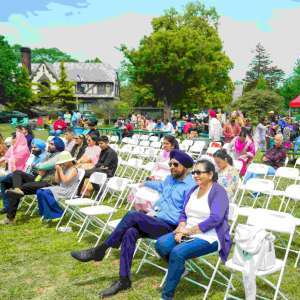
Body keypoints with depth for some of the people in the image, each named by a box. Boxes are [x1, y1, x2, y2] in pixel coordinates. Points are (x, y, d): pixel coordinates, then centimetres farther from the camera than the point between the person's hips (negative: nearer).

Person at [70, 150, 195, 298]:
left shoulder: (191, 186, -10)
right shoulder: (170, 178, 17)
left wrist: (157, 215, -17)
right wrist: (145, 183, 52)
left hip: (169, 227, -7)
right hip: (155, 222, 7)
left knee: (133, 215, -28)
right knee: (130, 233, -25)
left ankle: (100, 250, -17)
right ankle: (124, 280, -21)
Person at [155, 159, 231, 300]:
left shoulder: (218, 191, -10)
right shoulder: (193, 190, 13)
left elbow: (214, 219, -21)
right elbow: (184, 213, 13)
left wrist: (189, 231, -18)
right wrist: (181, 230, -8)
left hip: (209, 237, -7)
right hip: (187, 233, 7)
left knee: (177, 252, -30)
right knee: (161, 244, -19)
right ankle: (177, 268, 10)